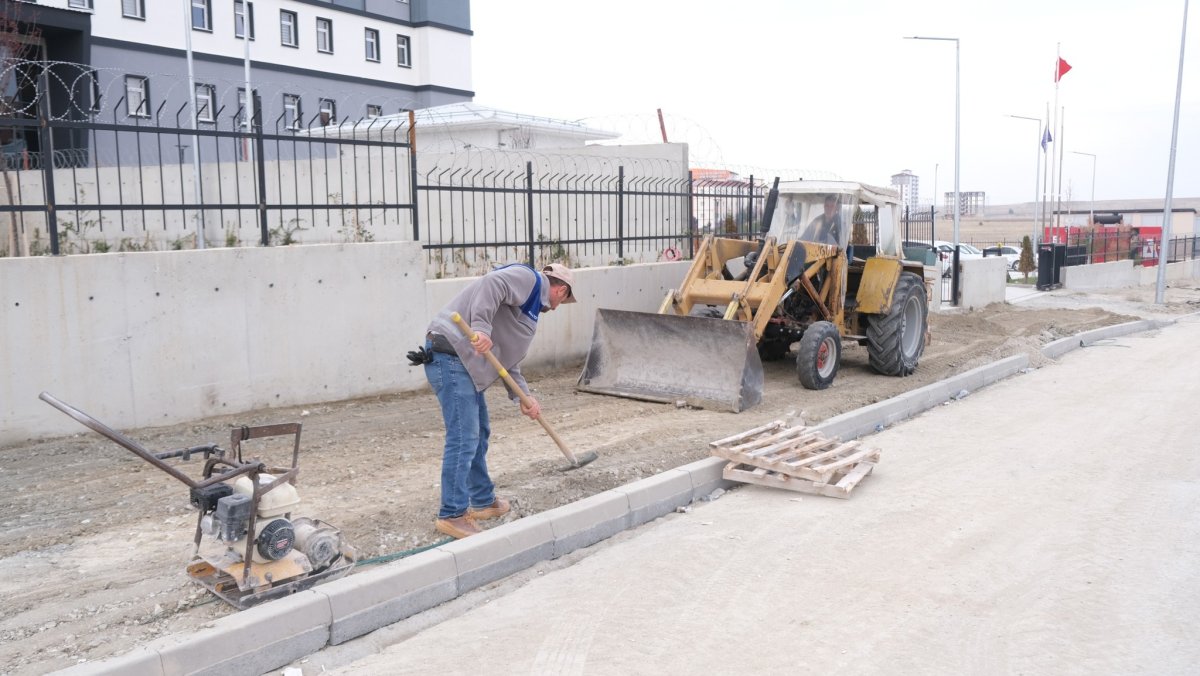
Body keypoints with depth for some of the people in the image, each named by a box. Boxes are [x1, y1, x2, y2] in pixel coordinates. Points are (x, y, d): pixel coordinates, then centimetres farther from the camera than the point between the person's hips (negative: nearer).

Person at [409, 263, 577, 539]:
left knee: (479, 434, 19)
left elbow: (508, 359, 23)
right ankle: (453, 515, -1)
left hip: (463, 360, 11)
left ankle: (483, 501, 32)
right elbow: (491, 284, -23)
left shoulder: (532, 303, 26)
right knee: (463, 438, -9)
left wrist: (524, 397, 14)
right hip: (451, 354, -11)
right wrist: (481, 328, -33)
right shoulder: (528, 278, -2)